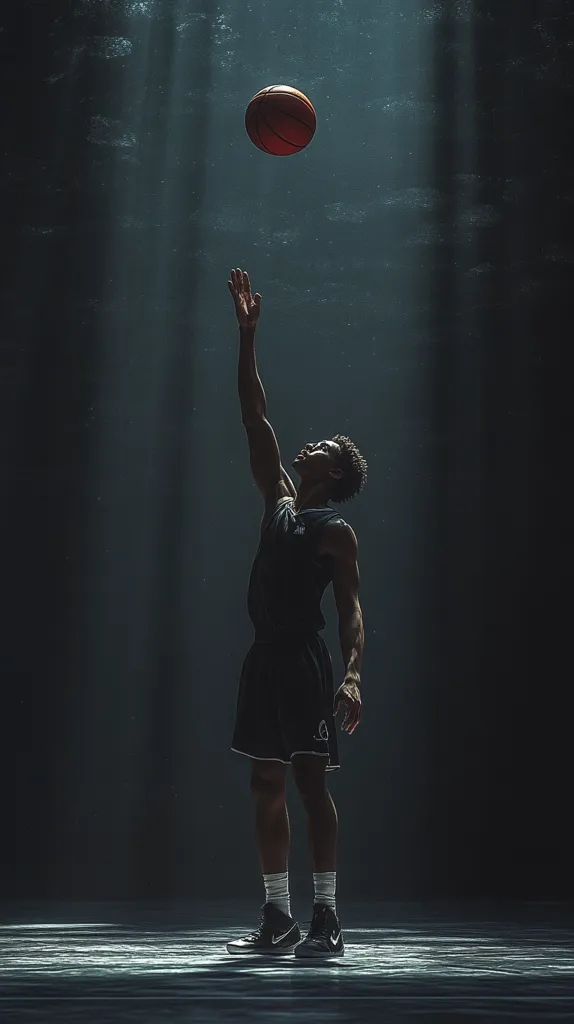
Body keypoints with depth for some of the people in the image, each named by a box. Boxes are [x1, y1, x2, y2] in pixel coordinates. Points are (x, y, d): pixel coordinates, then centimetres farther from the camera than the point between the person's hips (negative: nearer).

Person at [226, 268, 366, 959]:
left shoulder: (337, 532, -2)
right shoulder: (278, 501, 15)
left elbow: (351, 610, -9)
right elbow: (255, 419, 13)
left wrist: (352, 674, -25)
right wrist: (247, 335, 10)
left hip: (306, 664, -7)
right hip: (264, 660, 7)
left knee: (312, 784, -7)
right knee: (268, 788, 7)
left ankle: (326, 920, -3)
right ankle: (278, 918, 13)